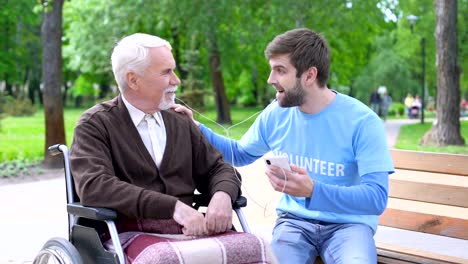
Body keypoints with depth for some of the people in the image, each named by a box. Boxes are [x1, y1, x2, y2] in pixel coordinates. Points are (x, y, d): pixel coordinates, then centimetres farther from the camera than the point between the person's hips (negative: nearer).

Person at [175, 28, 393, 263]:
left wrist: (313, 191, -34)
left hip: (347, 223, -3)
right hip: (295, 219, 3)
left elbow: (376, 198, -21)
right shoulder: (275, 114, 0)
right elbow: (240, 154, 19)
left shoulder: (362, 121, -15)